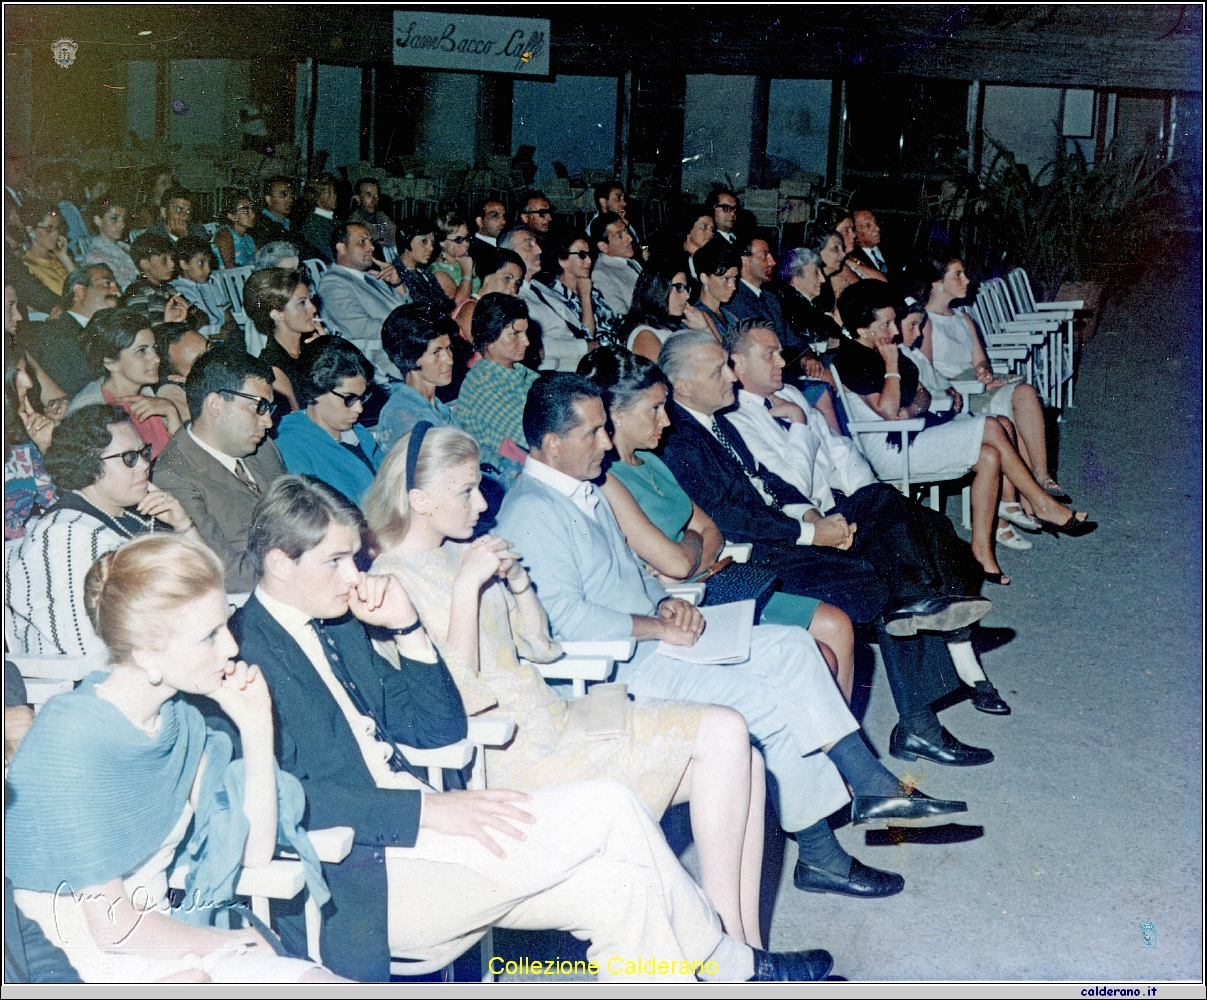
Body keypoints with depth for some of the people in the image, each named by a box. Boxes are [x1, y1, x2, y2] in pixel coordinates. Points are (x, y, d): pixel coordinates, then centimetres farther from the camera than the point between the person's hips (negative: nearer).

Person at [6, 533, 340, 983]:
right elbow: (112, 927, -19)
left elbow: (254, 850, 6)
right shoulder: (74, 742, -21)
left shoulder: (177, 714, 3)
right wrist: (225, 942, -4)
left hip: (153, 935, 8)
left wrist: (256, 730, -5)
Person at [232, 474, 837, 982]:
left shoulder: (338, 627, 16)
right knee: (607, 808, -13)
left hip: (410, 836, 9)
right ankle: (729, 965, 6)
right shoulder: (246, 651, -11)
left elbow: (438, 729, 16)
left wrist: (407, 629, 3)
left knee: (621, 887, -7)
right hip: (361, 879, -9)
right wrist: (428, 809, -25)